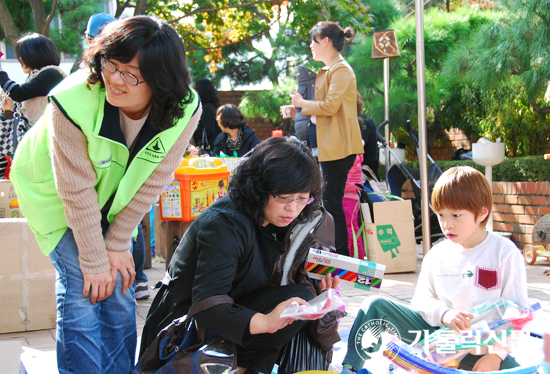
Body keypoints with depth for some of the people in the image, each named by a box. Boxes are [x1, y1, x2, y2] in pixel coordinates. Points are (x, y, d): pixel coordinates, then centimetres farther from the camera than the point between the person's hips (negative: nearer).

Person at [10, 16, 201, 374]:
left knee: (120, 288, 1)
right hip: (57, 198, -3)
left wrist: (117, 244, -12)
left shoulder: (185, 110, -27)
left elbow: (153, 182, -16)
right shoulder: (73, 103, -36)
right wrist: (94, 262, -20)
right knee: (82, 292, -12)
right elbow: (77, 192, -28)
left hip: (116, 201, 3)